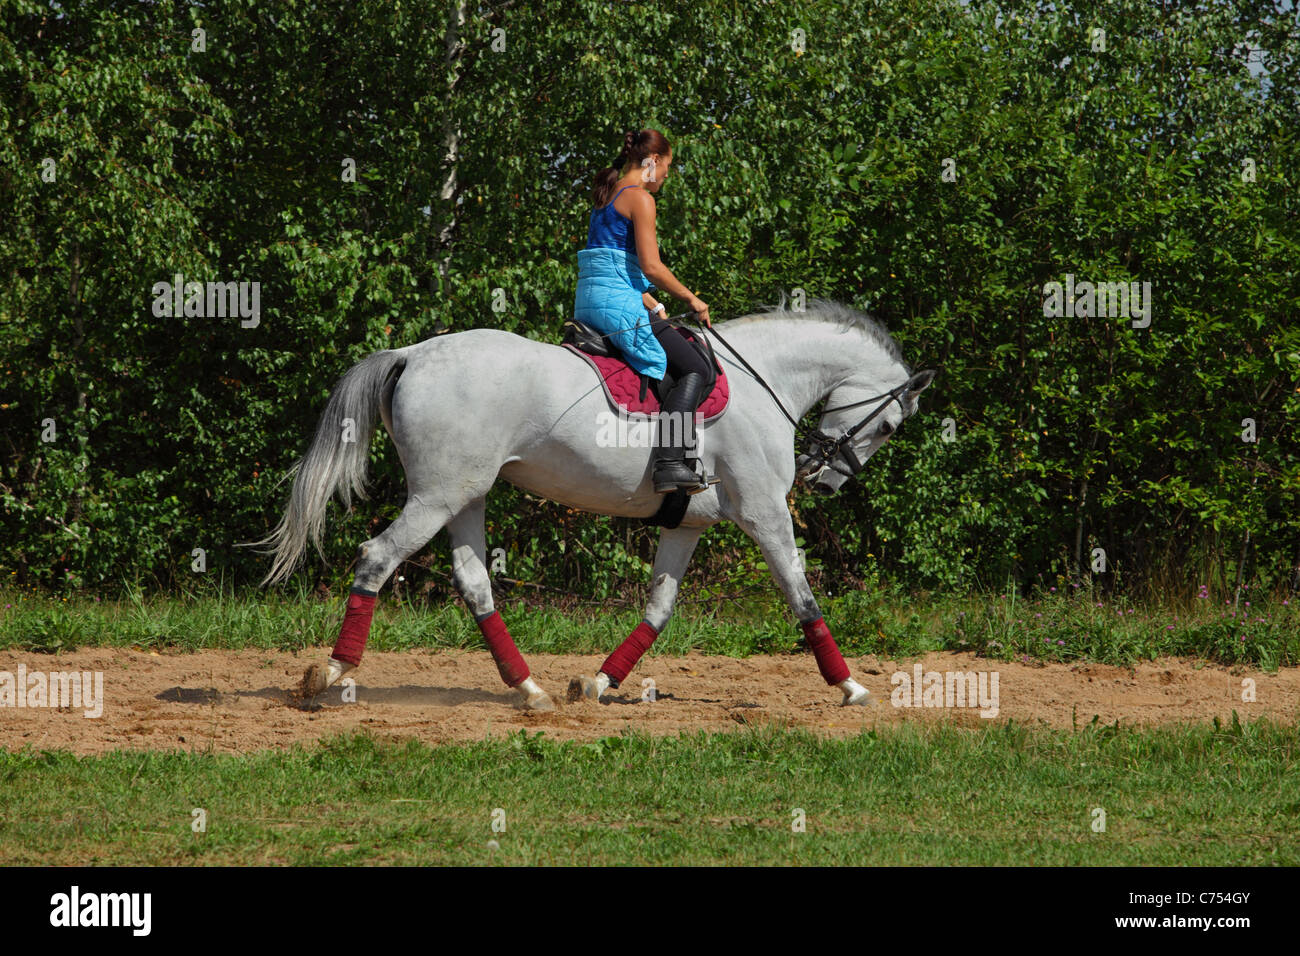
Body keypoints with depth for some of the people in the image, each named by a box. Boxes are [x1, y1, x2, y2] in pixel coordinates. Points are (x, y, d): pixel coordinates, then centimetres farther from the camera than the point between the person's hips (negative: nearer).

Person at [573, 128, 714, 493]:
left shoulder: (609, 196, 21)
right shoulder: (639, 198, -8)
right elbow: (651, 266, -16)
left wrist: (654, 307, 18)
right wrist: (691, 299, -3)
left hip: (588, 301, 10)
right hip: (617, 302, -10)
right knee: (694, 368, -10)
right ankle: (669, 463, -25)